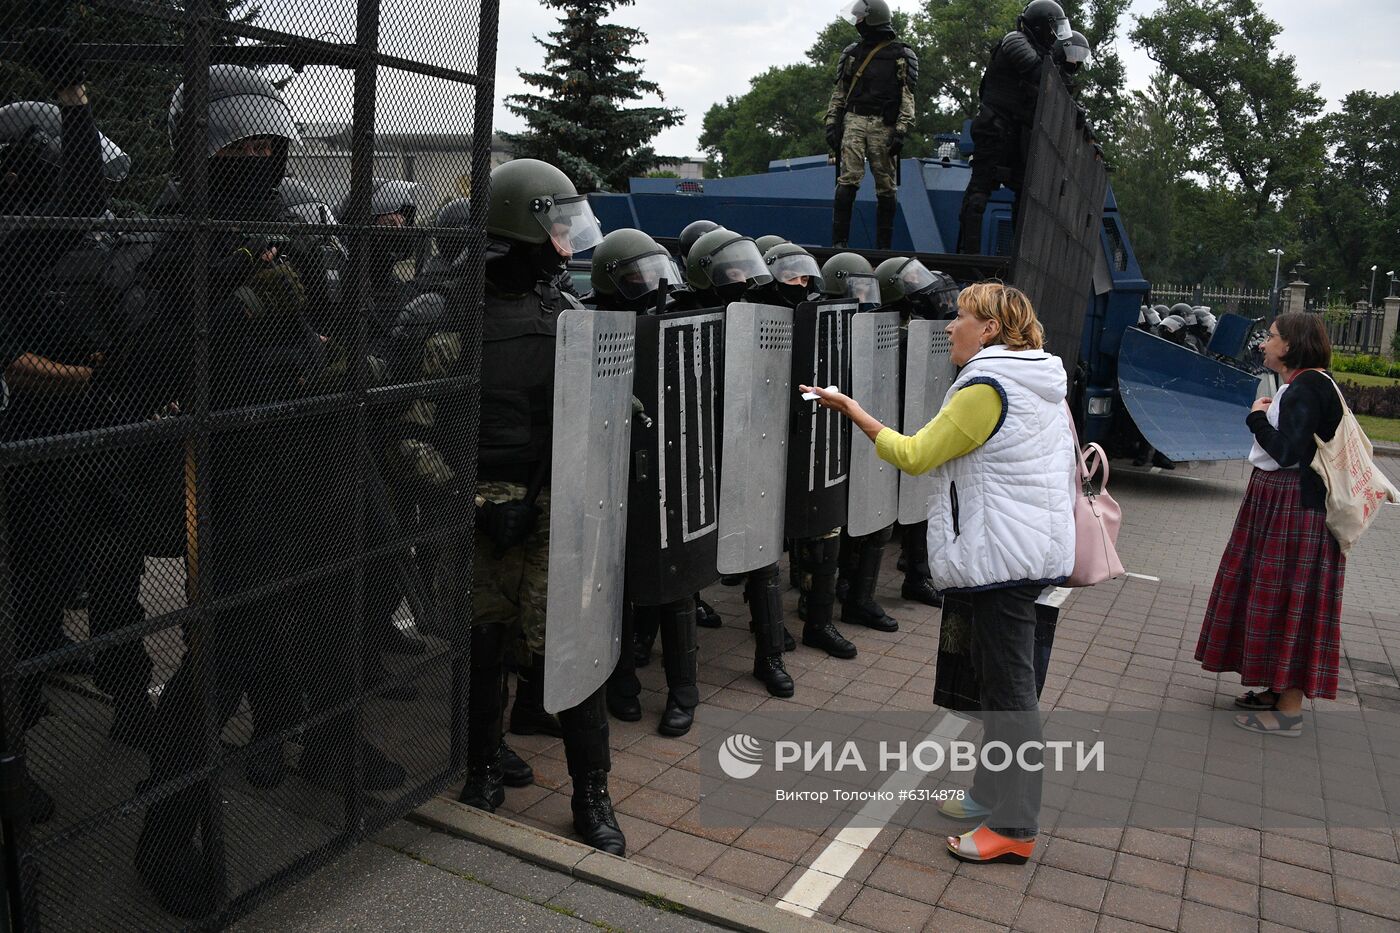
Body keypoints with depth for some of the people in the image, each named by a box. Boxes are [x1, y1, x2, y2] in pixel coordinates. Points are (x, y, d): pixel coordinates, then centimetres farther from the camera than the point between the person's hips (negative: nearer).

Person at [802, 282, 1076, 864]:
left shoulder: (986, 389, -17)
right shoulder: (1042, 384, 13)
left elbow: (914, 455, -16)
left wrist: (852, 410, -9)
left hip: (1005, 553, -10)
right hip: (1033, 548, 10)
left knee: (1008, 683, -4)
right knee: (1001, 673, 18)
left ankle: (1013, 828, 5)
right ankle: (994, 793, 30)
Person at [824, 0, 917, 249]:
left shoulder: (901, 55, 6)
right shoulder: (852, 53, 16)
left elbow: (908, 97, 0)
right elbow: (839, 92, 17)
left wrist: (901, 131, -11)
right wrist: (832, 124, 6)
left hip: (884, 125, -2)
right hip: (854, 120, 2)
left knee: (886, 187, 0)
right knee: (848, 180, -12)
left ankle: (884, 245, 6)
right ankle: (839, 241, -12)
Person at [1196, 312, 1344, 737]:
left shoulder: (1308, 387, -18)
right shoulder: (1299, 385, 13)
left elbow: (1286, 451, -25)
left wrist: (1257, 417, -13)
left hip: (1294, 509, -10)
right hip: (1276, 501, 10)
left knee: (1285, 599, -5)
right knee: (1271, 596, 16)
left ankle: (1290, 710, 3)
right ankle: (1278, 689, 27)